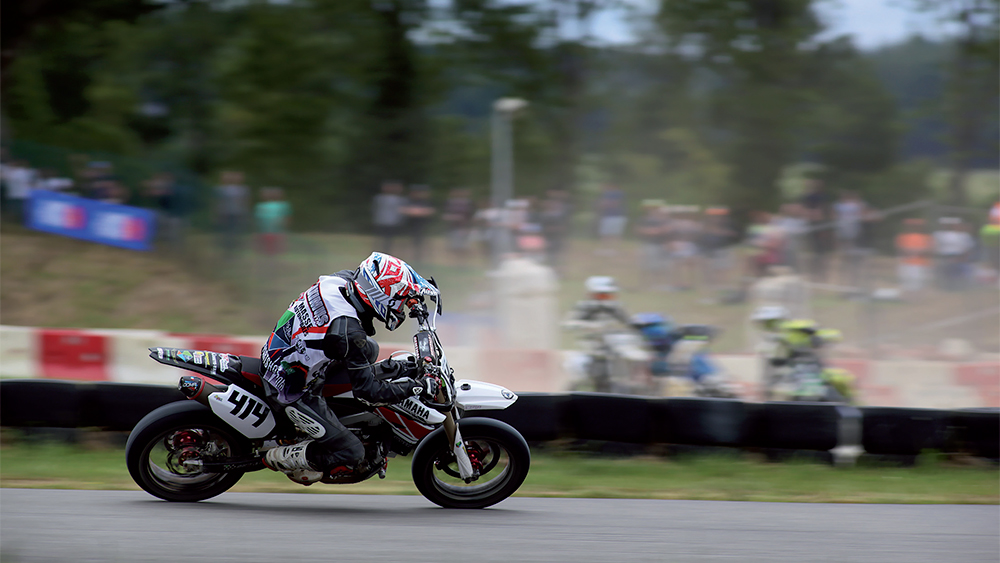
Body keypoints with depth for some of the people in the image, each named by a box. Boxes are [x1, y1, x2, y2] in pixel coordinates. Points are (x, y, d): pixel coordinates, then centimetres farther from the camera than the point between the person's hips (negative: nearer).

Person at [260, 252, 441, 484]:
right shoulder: (348, 332, -33)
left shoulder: (342, 280, -11)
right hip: (291, 391, -9)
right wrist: (418, 387, -21)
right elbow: (367, 391, -26)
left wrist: (416, 290, 13)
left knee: (369, 349, 18)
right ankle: (281, 458, 11)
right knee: (351, 454, -5)